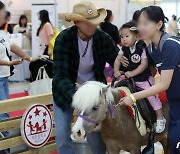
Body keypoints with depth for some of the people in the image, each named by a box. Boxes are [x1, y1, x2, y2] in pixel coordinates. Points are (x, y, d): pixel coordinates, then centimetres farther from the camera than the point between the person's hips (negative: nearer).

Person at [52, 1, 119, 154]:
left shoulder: (103, 38, -16)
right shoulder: (63, 39, -24)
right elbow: (60, 74, -29)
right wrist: (74, 95, -45)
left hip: (92, 90, 2)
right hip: (66, 90, -1)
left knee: (95, 134, 1)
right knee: (63, 136, -1)